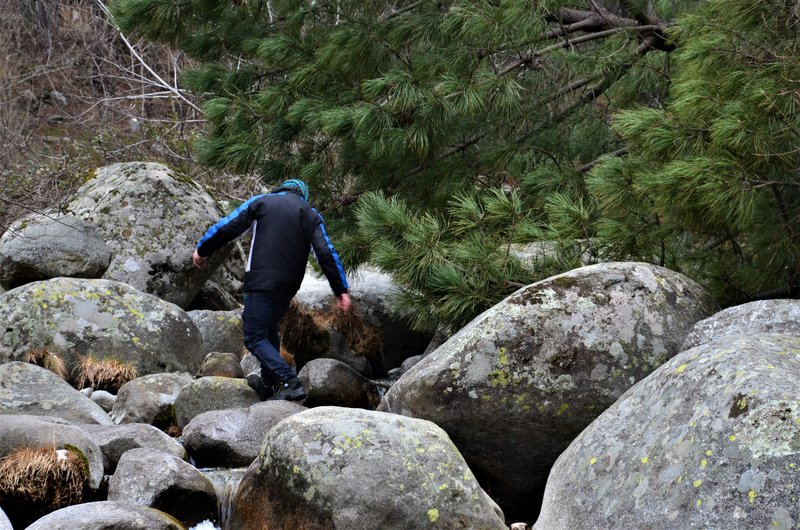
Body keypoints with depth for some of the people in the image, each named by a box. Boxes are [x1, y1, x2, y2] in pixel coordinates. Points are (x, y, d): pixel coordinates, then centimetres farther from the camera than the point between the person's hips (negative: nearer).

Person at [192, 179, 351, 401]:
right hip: (289, 287, 5)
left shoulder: (261, 202, 8)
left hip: (261, 282, -5)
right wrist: (341, 290, 2)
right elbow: (327, 254, 3)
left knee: (255, 338, -4)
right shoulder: (310, 215, 13)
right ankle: (268, 384, 37)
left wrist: (202, 250, 16)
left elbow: (227, 227, 3)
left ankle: (290, 382, -21)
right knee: (269, 331, 25)